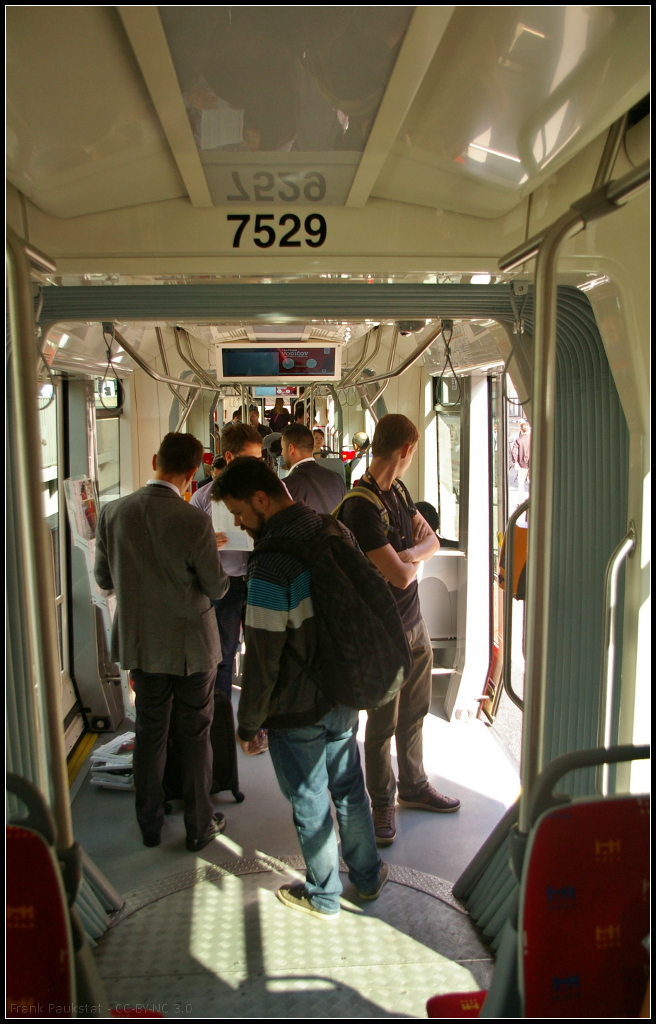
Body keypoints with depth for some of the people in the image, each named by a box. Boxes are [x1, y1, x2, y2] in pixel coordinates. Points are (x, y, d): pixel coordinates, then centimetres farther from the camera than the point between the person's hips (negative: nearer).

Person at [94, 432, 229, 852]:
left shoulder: (113, 512, -10)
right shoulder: (194, 521, -22)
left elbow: (104, 578, 1)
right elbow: (216, 588, -12)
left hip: (139, 642, 4)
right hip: (190, 643, -4)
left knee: (149, 731, 19)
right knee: (195, 735, 13)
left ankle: (150, 824, 33)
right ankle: (200, 825, 27)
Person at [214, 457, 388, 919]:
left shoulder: (271, 565, -27)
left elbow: (263, 659, -22)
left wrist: (248, 723, -8)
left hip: (297, 711, -7)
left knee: (310, 804, 12)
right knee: (349, 788, 23)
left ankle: (324, 897, 31)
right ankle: (368, 876, 40)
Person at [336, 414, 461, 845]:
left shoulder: (398, 491, 5)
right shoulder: (362, 506, -25)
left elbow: (432, 540, 9)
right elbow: (399, 576, -26)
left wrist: (410, 553, -13)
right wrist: (414, 560, -4)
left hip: (414, 622, 8)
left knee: (414, 714, 21)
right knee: (383, 724, 8)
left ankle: (414, 786, 39)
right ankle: (382, 803, 26)